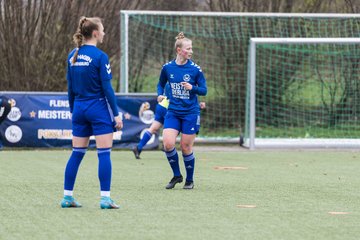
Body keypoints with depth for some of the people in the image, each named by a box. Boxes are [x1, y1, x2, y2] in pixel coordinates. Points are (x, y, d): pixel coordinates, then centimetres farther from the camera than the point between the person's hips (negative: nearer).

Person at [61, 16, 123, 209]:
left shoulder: (73, 56, 7)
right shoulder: (99, 56, -12)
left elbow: (70, 88, 12)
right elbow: (107, 88, -13)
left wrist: (73, 112, 20)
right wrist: (116, 114, -9)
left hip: (79, 108, 6)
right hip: (99, 108, -6)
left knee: (77, 153, 11)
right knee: (104, 153, -3)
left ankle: (67, 196, 11)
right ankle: (105, 198, -6)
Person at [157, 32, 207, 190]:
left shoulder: (195, 69, -6)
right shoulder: (167, 67, 0)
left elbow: (204, 90, -2)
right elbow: (161, 84, 16)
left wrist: (192, 88, -21)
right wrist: (160, 94, -4)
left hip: (190, 113, -2)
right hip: (173, 112, 2)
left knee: (186, 147, 1)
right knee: (168, 144, -13)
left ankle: (189, 180, 20)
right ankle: (177, 175, 8)